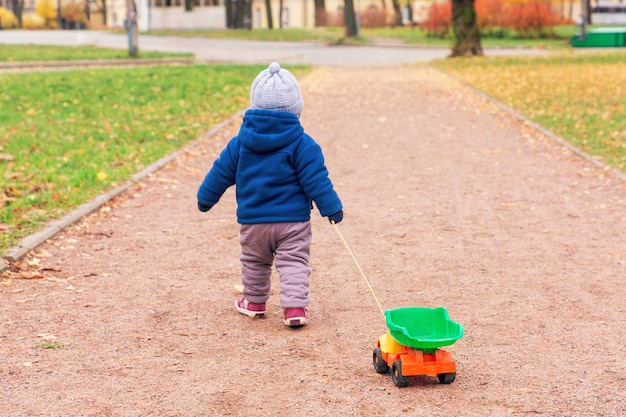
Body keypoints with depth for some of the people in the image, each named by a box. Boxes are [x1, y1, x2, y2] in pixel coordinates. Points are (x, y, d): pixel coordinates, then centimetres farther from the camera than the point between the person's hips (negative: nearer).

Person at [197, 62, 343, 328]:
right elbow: (316, 179, -11)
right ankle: (294, 307, -9)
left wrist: (205, 197, 21)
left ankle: (254, 301, 32)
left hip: (252, 220, 3)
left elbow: (221, 172, 7)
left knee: (254, 262, 21)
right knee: (294, 263, 2)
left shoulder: (241, 142, -1)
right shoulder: (301, 144, -11)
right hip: (293, 220, -3)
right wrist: (331, 207, -2)